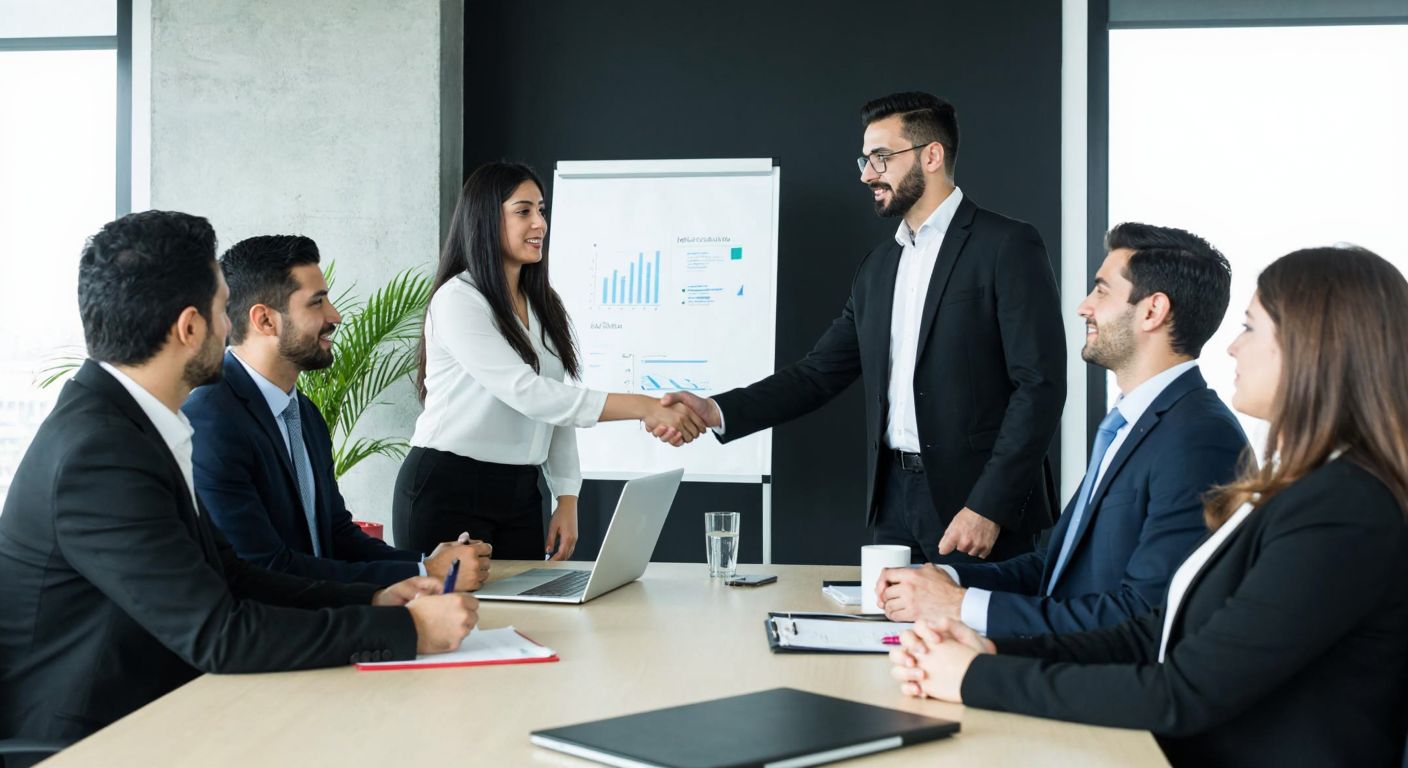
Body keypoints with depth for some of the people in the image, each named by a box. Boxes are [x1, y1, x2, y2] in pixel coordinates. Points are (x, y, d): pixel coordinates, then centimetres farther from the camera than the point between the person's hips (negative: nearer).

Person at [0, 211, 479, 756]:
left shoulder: (122, 418, 4)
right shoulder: (98, 452, -22)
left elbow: (224, 575, 8)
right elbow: (218, 635, -23)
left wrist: (370, 600, -1)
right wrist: (406, 630, -18)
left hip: (148, 709, 8)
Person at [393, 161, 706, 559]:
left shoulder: (542, 306, 11)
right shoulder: (458, 300, -13)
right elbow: (525, 392, -23)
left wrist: (567, 501, 3)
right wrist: (643, 407, -28)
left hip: (520, 495, 7)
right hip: (447, 491, -7)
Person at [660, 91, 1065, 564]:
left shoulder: (1007, 246, -7)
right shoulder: (879, 266, 15)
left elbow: (1040, 385, -13)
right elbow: (820, 373, 12)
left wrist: (989, 508, -18)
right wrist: (718, 412, -3)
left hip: (981, 506, -6)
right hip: (895, 500, 6)